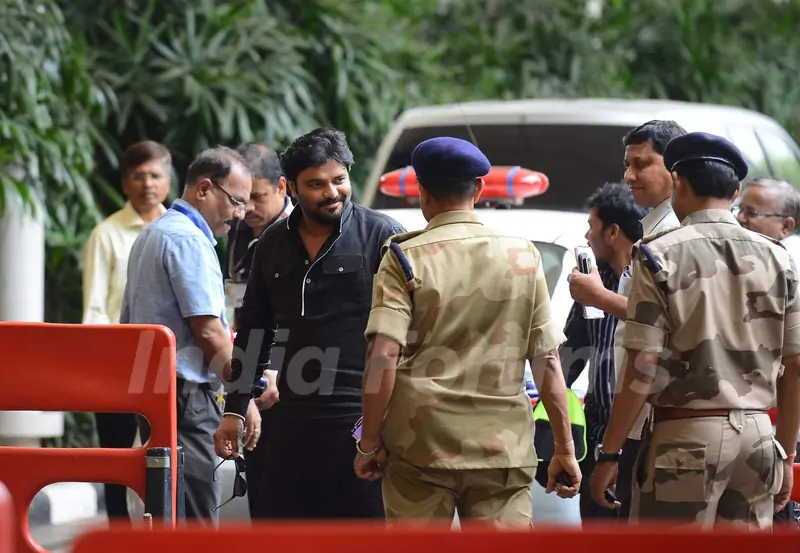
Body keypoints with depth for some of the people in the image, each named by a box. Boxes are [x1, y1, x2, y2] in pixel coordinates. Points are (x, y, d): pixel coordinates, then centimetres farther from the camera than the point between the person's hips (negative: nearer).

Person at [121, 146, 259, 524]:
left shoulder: (153, 235, 19)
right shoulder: (189, 240, -13)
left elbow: (129, 321, 25)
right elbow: (208, 330, -17)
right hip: (186, 394, -10)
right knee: (195, 522, -12)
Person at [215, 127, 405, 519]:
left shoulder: (380, 234, -4)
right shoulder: (273, 244, 13)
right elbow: (253, 331, 21)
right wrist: (234, 410, 18)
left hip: (360, 418, -6)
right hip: (293, 420, 6)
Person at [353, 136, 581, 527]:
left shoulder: (406, 257, -2)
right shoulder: (523, 257, 6)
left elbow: (384, 356, -11)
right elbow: (547, 360, 5)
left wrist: (369, 443, -4)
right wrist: (565, 448, 10)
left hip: (421, 446, -1)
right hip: (503, 446, 1)